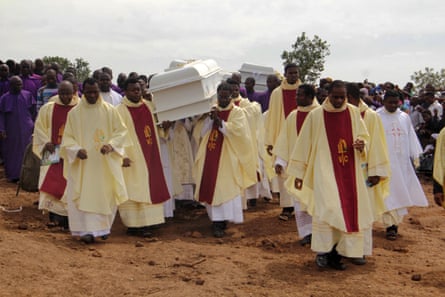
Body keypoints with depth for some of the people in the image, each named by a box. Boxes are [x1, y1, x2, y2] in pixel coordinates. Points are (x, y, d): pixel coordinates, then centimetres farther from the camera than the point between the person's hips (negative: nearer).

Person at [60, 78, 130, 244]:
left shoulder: (110, 110, 1)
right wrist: (77, 150, -17)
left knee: (107, 194, 5)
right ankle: (87, 230, -4)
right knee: (85, 195, -7)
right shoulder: (74, 113, 2)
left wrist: (111, 145, -16)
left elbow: (121, 131, 2)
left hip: (106, 163, 1)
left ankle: (104, 227, 23)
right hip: (83, 163, -1)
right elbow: (67, 138, 2)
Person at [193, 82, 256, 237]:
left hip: (228, 156, -4)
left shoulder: (237, 112, -1)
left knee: (224, 188, -7)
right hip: (211, 156, 5)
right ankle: (217, 221, 14)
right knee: (211, 188, 4)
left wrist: (219, 121, -20)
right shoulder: (212, 110, 13)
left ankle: (220, 221, -4)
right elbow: (203, 132, 7)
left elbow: (237, 131, -16)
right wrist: (210, 118, -9)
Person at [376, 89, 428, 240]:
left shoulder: (404, 117, 10)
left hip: (402, 161, 5)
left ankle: (396, 223, 17)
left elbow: (411, 137, 14)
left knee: (402, 192, 6)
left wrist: (415, 156, 10)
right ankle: (390, 225, -1)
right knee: (387, 193, -5)